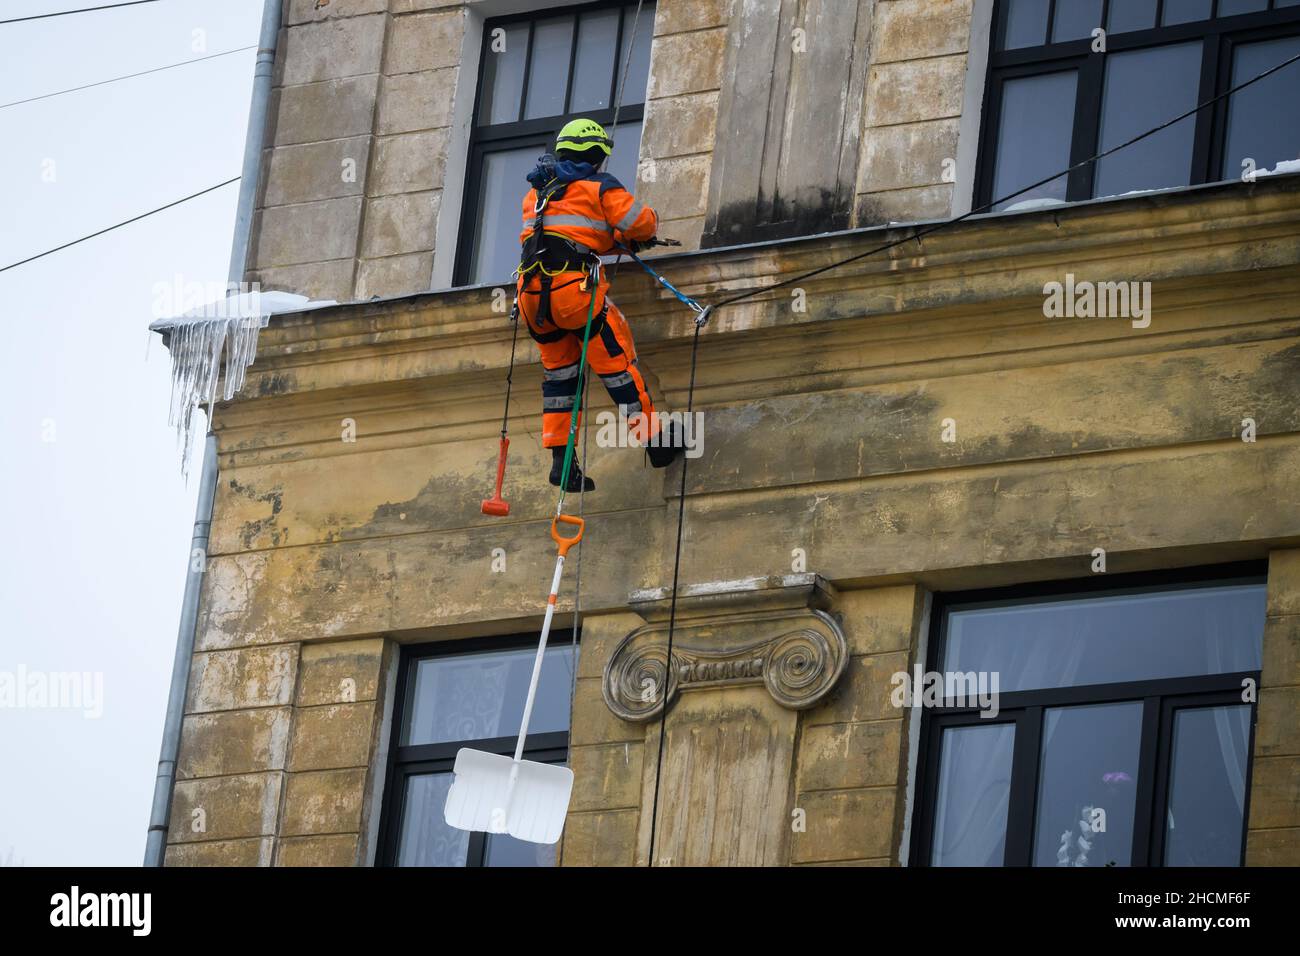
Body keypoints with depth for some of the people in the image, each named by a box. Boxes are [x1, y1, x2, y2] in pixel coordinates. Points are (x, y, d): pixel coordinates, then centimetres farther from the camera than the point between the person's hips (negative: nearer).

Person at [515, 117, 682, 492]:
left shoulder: (538, 191, 21)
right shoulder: (599, 187, 1)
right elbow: (642, 223, -1)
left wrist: (622, 240, 29)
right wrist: (642, 229, 24)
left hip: (531, 292, 6)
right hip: (575, 286, -6)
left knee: (558, 372, 16)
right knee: (617, 364, 4)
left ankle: (559, 459, 10)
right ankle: (654, 441, 10)